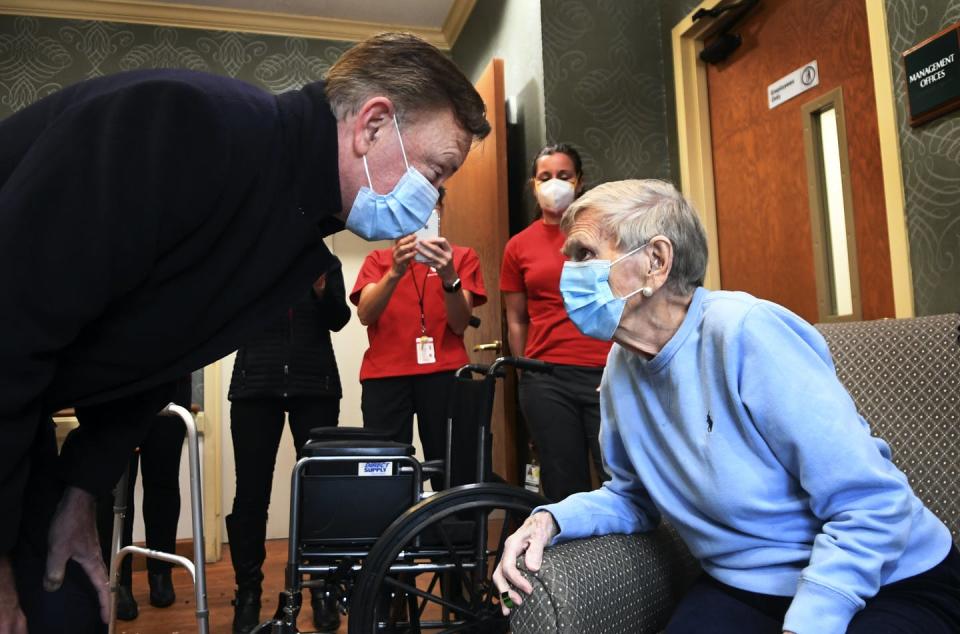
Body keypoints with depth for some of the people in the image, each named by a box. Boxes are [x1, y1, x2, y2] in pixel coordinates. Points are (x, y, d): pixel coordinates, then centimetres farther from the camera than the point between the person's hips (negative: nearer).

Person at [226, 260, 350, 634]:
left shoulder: (326, 262, 11)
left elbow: (338, 319, 0)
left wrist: (322, 289, -18)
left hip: (315, 383, 0)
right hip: (255, 383, 0)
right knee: (251, 490, -1)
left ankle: (323, 588, 11)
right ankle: (248, 592, 12)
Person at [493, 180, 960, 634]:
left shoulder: (742, 332, -23)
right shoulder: (623, 365, -1)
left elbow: (872, 507, -22)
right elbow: (635, 495, 9)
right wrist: (552, 519, -8)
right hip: (743, 589, 5)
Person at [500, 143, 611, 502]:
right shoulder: (519, 246, 9)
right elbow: (516, 320, 13)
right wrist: (526, 372, 9)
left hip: (607, 375, -1)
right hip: (545, 380, 2)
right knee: (563, 487, 9)